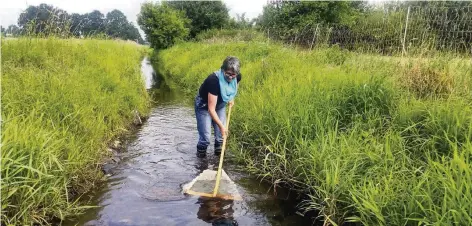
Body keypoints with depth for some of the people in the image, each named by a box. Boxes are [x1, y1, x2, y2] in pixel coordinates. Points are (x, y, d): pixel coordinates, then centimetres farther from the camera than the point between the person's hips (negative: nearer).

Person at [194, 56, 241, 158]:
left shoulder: (237, 77, -20)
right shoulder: (214, 80, -38)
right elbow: (211, 109, -35)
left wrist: (231, 98, -1)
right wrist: (221, 126, -36)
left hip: (220, 106, 5)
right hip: (204, 106, -5)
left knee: (222, 134, 1)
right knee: (205, 136, -9)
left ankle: (219, 152, 21)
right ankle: (201, 154, 16)